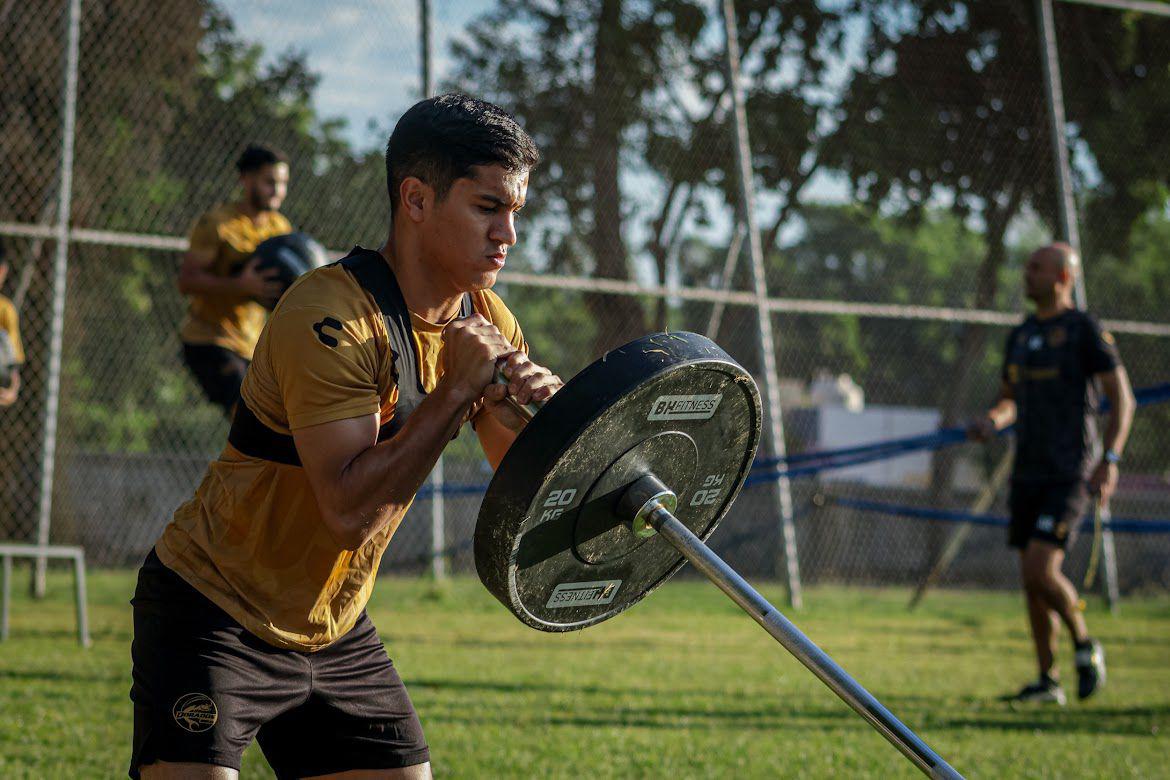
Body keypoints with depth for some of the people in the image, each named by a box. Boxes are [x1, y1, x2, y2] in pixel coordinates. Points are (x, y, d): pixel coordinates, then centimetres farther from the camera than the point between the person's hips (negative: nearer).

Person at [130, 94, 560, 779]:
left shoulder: (489, 323, 1)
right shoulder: (329, 317, -24)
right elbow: (350, 510, -32)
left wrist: (535, 411, -17)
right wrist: (458, 390, -28)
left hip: (337, 632, 7)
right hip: (213, 615, -7)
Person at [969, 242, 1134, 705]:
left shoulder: (1085, 330, -7)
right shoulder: (1020, 336, 14)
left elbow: (1122, 398, -8)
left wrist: (1110, 460, -19)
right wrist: (990, 423, 0)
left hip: (1070, 474, -7)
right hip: (1028, 473, 7)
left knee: (1040, 570, -17)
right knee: (1032, 580, 6)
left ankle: (1084, 644, 7)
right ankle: (1048, 681, 14)